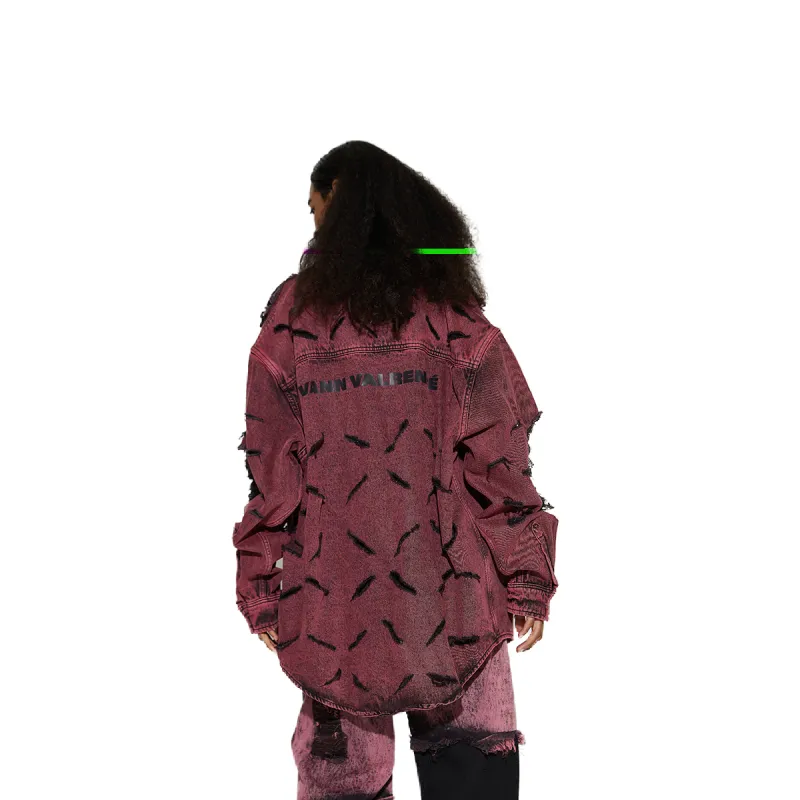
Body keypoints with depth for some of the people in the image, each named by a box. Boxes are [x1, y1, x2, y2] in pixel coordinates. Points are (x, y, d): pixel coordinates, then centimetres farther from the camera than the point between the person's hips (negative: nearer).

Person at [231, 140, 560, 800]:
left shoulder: (293, 312, 0)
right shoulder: (450, 312, 0)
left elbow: (271, 464, 1)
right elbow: (497, 452, -3)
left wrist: (258, 583, 8)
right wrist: (527, 577, 1)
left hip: (335, 603, 1)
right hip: (451, 597, 0)